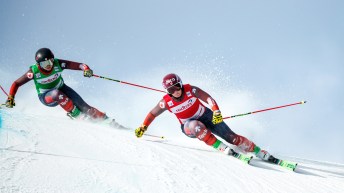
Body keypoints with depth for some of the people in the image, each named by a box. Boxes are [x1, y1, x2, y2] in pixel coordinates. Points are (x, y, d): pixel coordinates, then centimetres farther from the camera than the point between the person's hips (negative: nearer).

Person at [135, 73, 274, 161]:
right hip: (189, 126, 0)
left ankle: (259, 152, -1)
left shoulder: (190, 90, -22)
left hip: (206, 116, 0)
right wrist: (143, 127, -5)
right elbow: (152, 114, -2)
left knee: (230, 136, -9)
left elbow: (208, 98, -25)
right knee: (196, 126, -39)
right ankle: (219, 146, -29)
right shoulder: (166, 102, -18)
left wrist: (216, 111, -41)